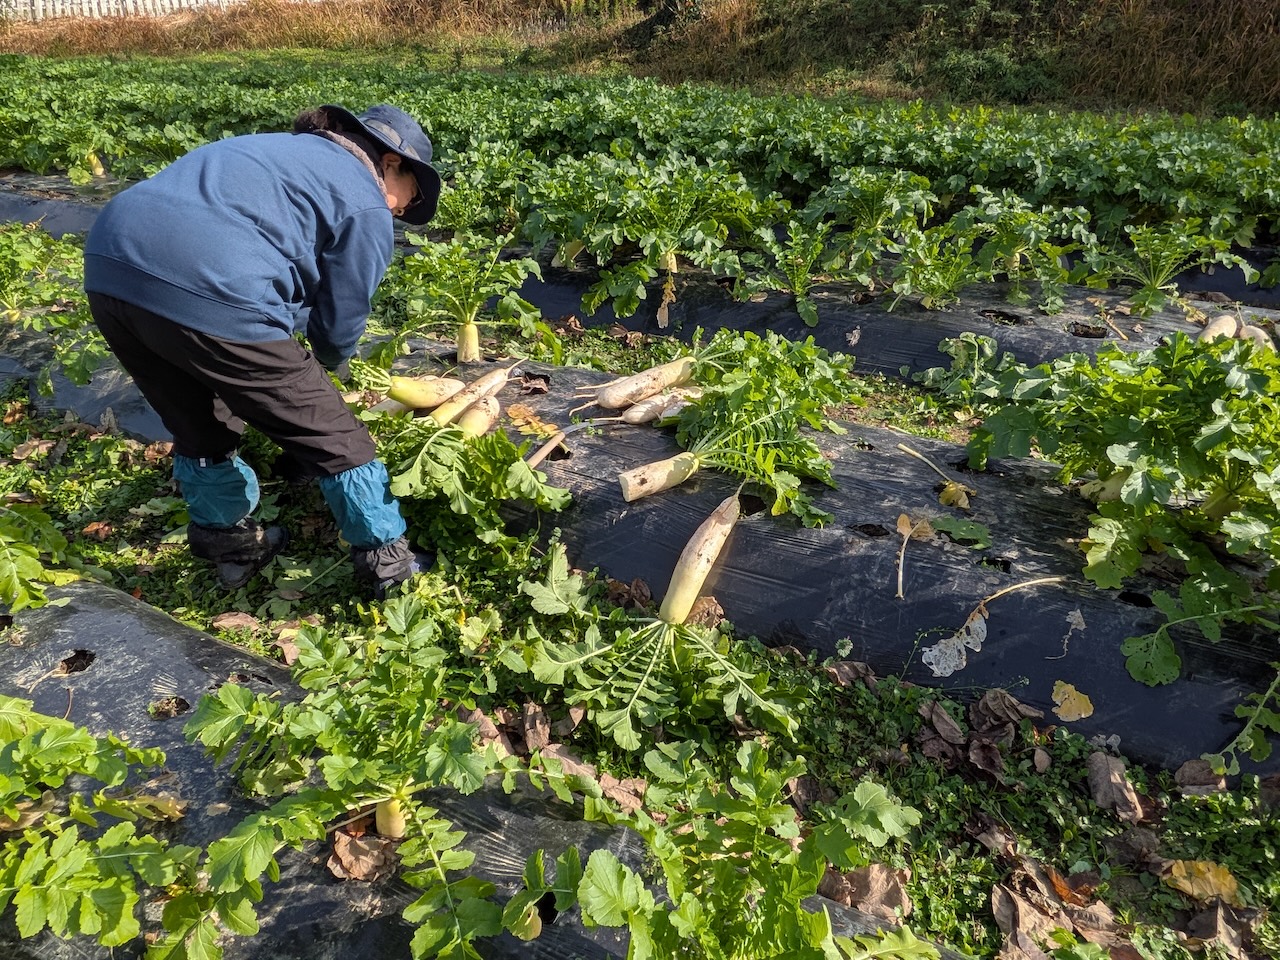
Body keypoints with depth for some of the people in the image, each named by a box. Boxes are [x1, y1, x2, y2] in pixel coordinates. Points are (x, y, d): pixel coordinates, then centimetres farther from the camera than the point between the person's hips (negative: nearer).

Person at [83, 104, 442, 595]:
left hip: (108, 265, 8)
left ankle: (231, 544, 45)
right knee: (332, 438, 9)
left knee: (201, 430, 28)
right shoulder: (367, 208, 9)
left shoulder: (282, 150, 32)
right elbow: (338, 326, 13)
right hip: (207, 293, -8)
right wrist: (326, 359, 35)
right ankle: (388, 562, 24)